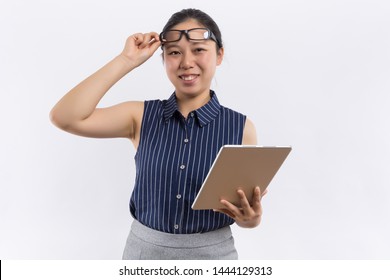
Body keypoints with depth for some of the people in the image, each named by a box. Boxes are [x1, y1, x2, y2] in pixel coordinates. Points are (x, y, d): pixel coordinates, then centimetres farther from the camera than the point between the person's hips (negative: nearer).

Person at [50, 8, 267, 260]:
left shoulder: (241, 128, -8)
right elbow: (65, 118, -17)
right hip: (144, 249, 1)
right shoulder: (142, 116, -5)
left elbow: (249, 206, 0)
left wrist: (250, 218, -24)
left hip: (212, 254, 0)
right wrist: (127, 60, -17)